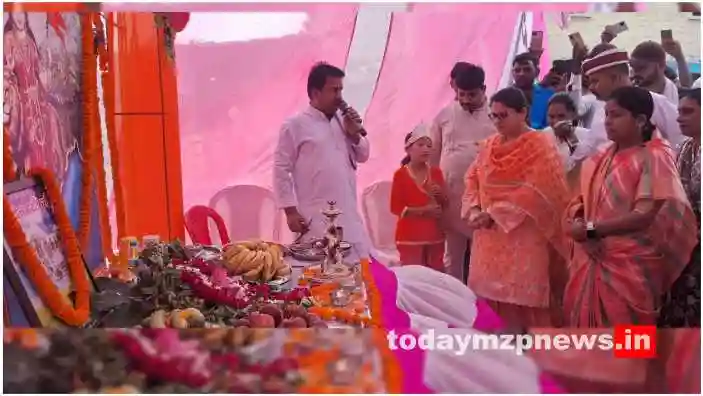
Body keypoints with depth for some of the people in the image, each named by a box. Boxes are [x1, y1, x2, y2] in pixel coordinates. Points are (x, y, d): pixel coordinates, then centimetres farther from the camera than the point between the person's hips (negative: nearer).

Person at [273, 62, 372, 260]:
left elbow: (362, 156, 18)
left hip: (349, 216, 6)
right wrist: (291, 211, -10)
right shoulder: (295, 125, -5)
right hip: (316, 220, -6)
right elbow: (281, 170, -6)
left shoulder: (343, 121, 13)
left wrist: (354, 134, -1)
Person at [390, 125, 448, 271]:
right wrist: (424, 210, -17)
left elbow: (445, 204, 15)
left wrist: (440, 195, -8)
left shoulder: (436, 172, 8)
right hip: (410, 236, -5)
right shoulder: (400, 175, -6)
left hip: (434, 235, 5)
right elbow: (396, 208, -9)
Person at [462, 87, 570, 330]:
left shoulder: (539, 145, -7)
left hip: (524, 239, -6)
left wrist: (494, 214, -17)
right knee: (491, 294, 7)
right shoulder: (490, 145, 14)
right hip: (490, 239, 6)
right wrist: (474, 209, -5)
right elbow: (473, 178, 14)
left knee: (524, 300, -5)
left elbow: (534, 191, -16)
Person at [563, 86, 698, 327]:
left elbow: (647, 215, -17)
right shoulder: (602, 158, 10)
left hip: (631, 265, -6)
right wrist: (577, 221, -11)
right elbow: (584, 199, 11)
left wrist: (591, 229, -16)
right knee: (588, 325, 12)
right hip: (592, 261, 6)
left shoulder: (654, 157, -10)